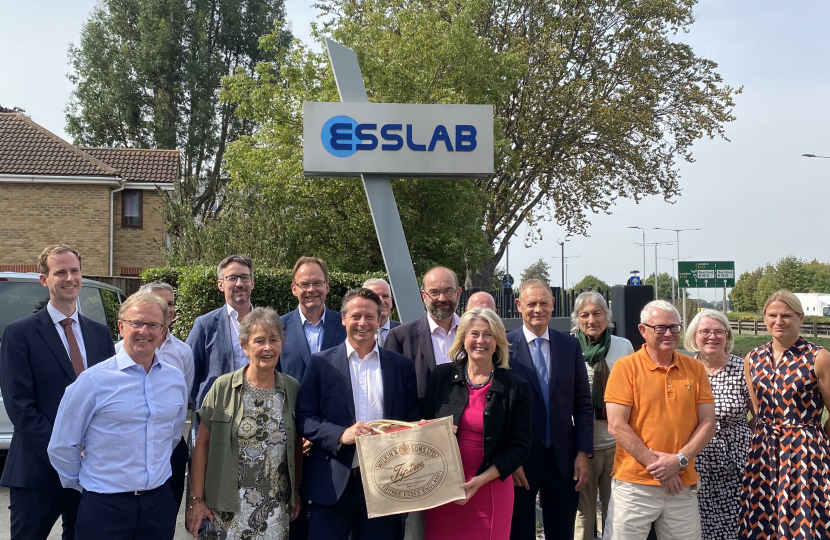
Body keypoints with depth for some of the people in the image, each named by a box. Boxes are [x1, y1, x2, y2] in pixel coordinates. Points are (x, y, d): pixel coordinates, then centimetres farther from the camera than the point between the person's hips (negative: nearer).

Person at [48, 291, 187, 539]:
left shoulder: (175, 379, 3)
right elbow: (61, 447, -3)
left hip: (160, 502, 4)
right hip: (104, 507, -3)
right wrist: (85, 486, 7)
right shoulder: (93, 380, -9)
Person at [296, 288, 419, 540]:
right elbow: (304, 418, -1)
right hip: (333, 484, -1)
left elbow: (413, 420, 9)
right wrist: (341, 435, -17)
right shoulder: (321, 363, 4)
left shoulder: (402, 365, 8)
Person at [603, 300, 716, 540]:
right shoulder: (625, 367, -4)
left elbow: (708, 423, 5)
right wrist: (655, 465, -12)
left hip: (683, 484, 3)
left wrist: (680, 459, -9)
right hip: (634, 484, -3)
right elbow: (617, 426, -9)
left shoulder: (695, 368, 7)